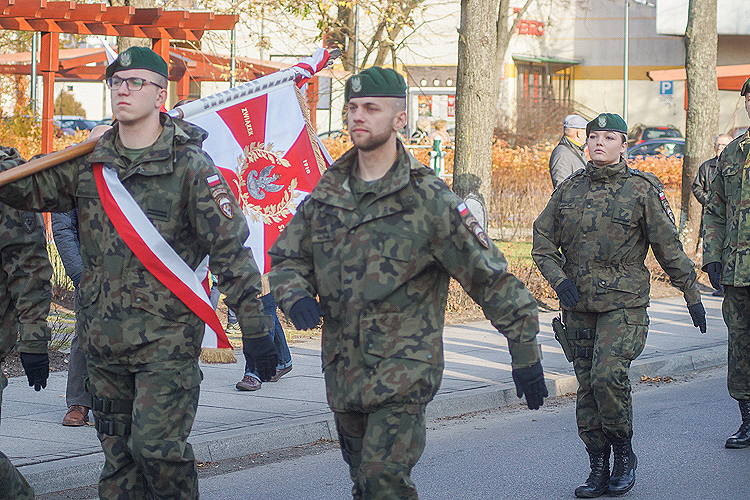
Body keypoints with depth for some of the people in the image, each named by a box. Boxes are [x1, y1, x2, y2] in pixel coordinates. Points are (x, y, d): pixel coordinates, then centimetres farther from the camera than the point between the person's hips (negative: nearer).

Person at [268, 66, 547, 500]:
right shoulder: (328, 193, 7)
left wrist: (525, 353, -7)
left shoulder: (428, 199, -9)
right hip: (343, 370, 6)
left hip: (403, 371, -6)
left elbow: (491, 278, -6)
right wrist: (296, 296, -8)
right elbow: (287, 256, 16)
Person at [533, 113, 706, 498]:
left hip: (624, 303, -4)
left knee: (608, 375, -20)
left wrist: (692, 297, 4)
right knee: (587, 386, 5)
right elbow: (542, 241, 12)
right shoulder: (569, 189, 7)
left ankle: (624, 455, 1)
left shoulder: (643, 190, -3)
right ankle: (598, 469, 14)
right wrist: (558, 279, -4)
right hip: (578, 304, 4)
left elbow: (669, 247, 1)